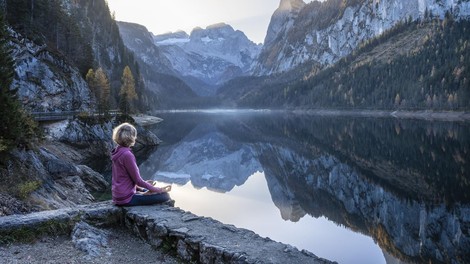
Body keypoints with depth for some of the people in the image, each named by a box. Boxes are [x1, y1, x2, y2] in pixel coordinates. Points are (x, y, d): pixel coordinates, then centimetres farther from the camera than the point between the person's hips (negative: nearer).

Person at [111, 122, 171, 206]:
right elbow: (137, 180, -17)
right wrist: (158, 189, -9)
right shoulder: (127, 155, -20)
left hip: (118, 196, 9)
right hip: (126, 198, -9)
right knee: (164, 196, -12)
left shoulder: (117, 152, 7)